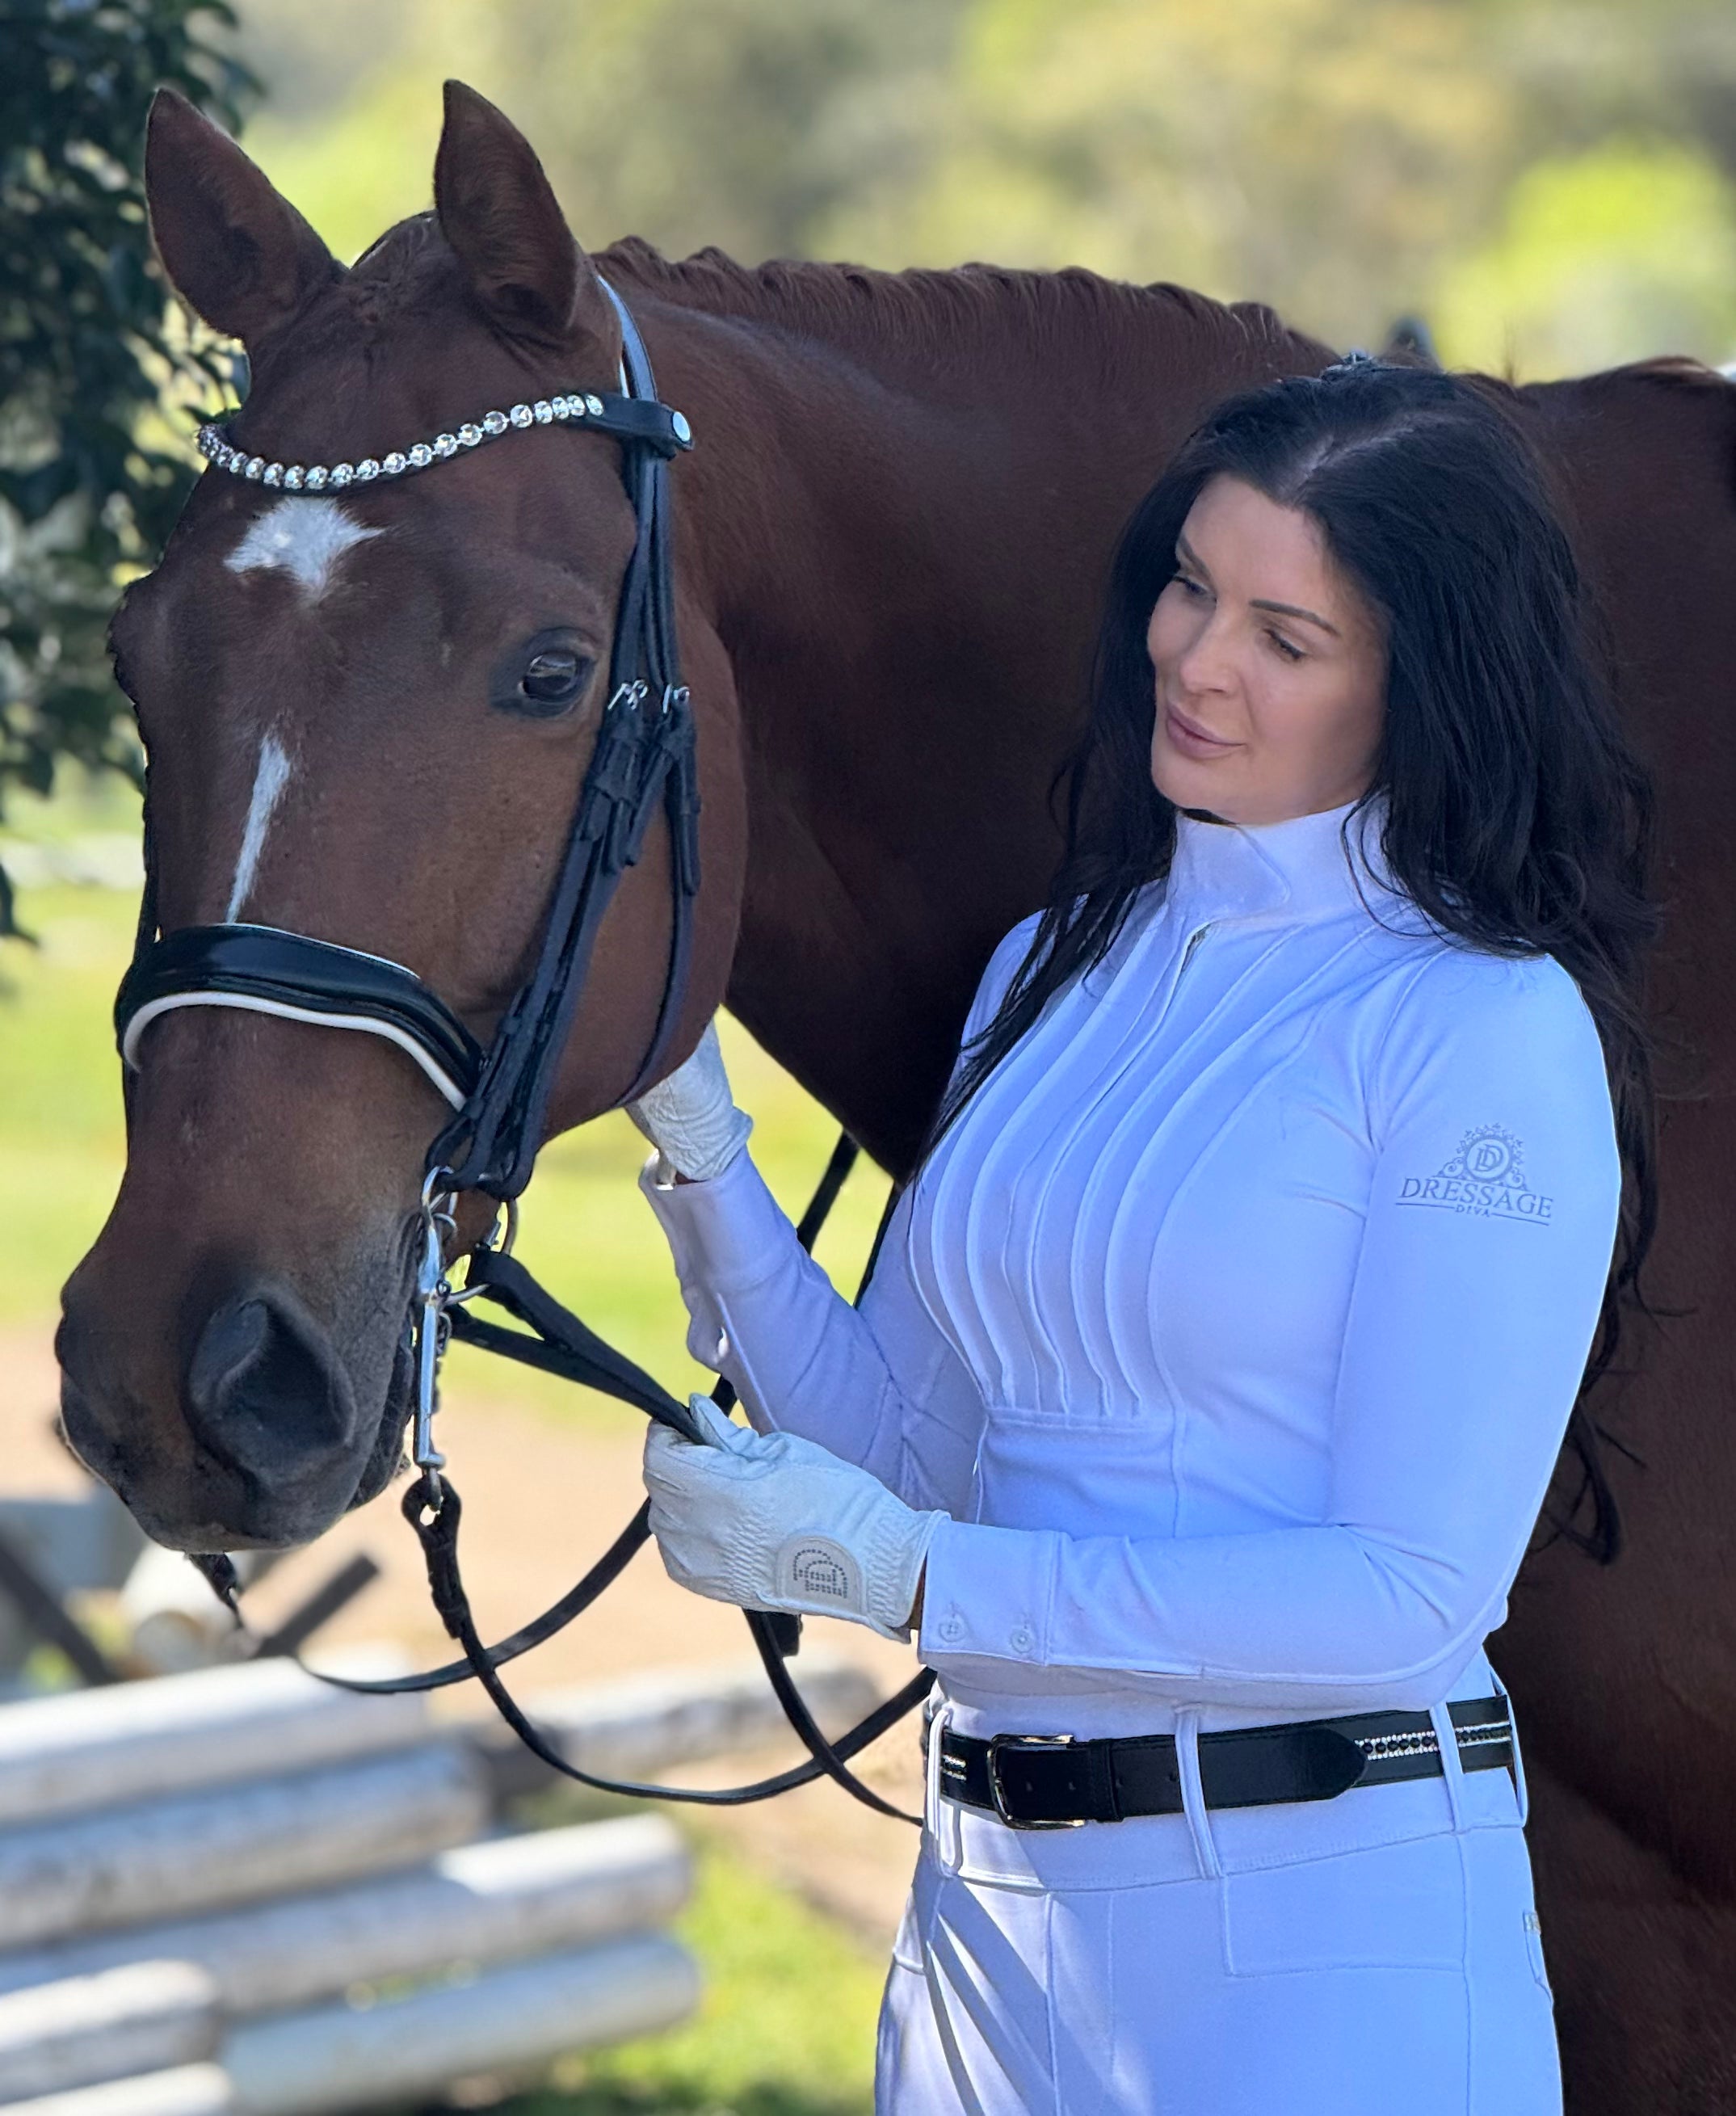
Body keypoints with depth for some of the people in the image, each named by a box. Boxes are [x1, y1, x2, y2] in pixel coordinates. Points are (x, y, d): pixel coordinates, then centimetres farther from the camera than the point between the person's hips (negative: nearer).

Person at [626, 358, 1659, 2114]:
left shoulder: (1492, 1031, -12)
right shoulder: (1059, 965, 10)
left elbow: (1413, 1591, -18)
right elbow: (903, 1439, 9)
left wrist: (905, 1574, -21)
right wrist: (698, 1153, -3)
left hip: (1327, 1938, -6)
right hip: (988, 1902, 7)